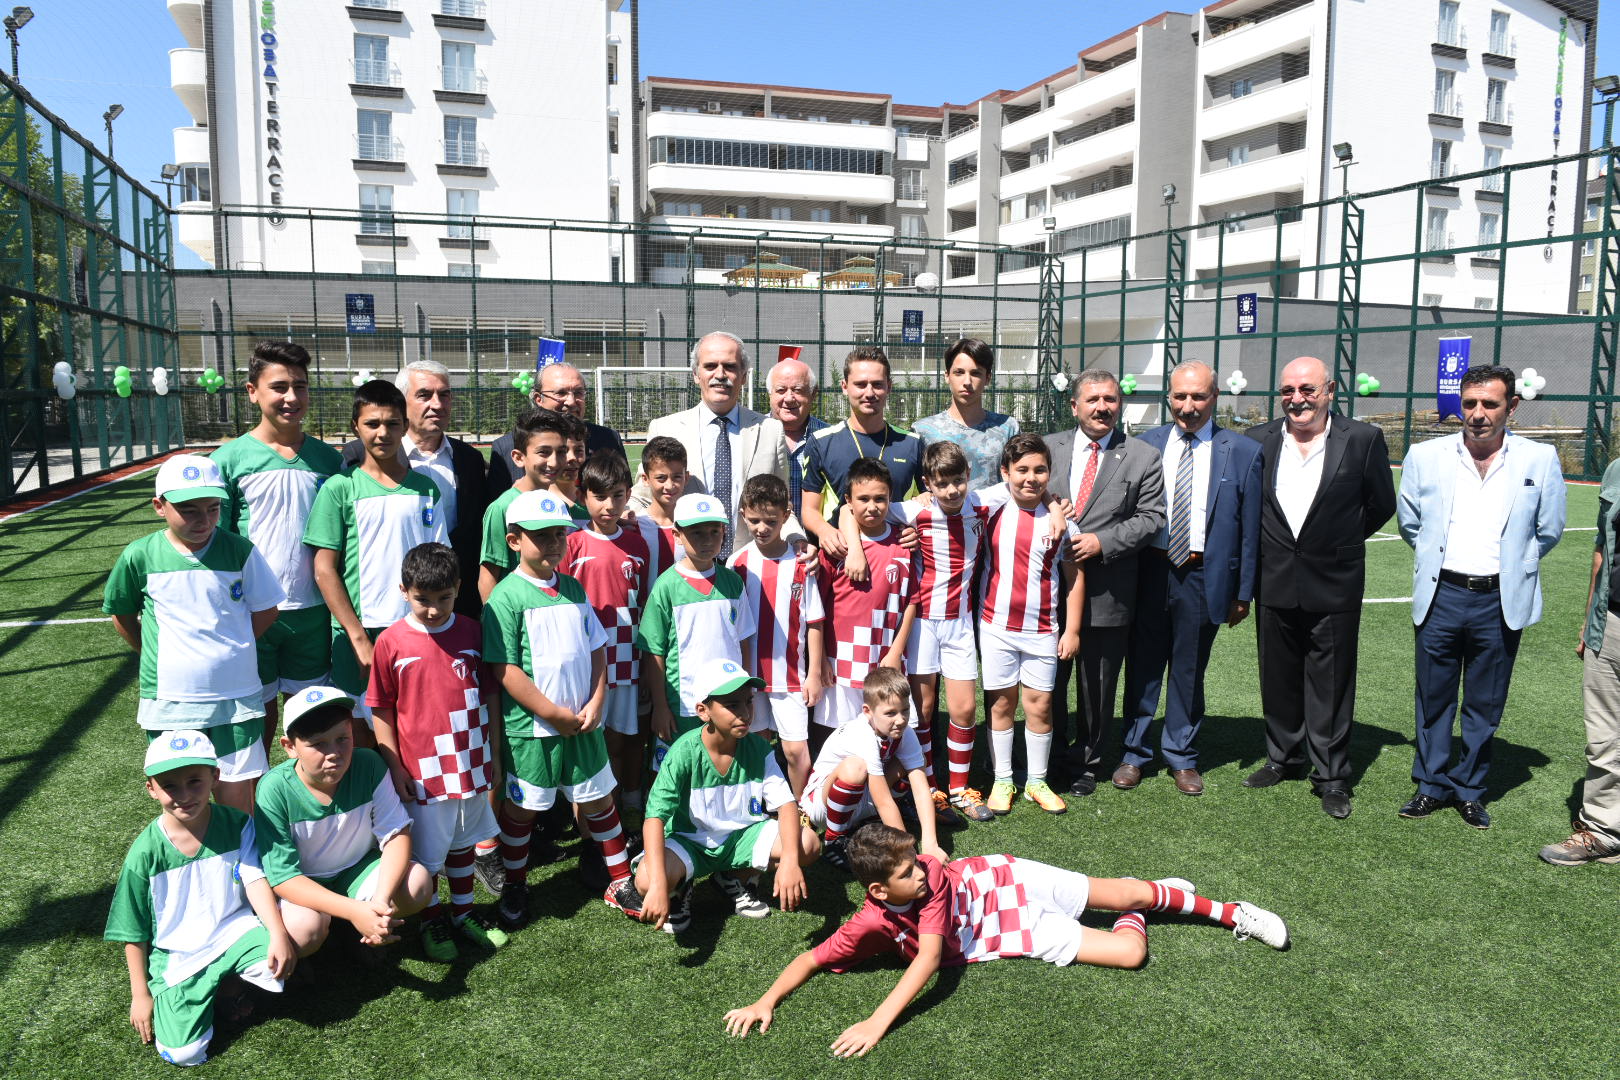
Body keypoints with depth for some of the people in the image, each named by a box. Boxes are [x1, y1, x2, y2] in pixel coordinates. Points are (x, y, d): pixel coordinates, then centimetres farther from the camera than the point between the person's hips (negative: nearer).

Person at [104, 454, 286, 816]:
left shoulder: (238, 550, -5)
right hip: (170, 701, 1)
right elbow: (121, 613, 12)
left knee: (236, 797, 4)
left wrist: (228, 650, 0)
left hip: (236, 697, -1)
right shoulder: (140, 556, -4)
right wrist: (154, 659, 9)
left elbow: (266, 609, 5)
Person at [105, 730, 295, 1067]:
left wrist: (278, 934, -26)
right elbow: (134, 933, 0)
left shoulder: (236, 825, -6)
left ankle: (229, 985, 5)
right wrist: (140, 995, 3)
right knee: (183, 1053, -15)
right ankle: (209, 989, 16)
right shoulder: (145, 853, -10)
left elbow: (256, 881, -11)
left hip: (233, 929, 1)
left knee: (279, 961, -29)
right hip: (175, 957, -1)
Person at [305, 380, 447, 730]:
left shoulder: (426, 488, 7)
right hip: (359, 634, -2)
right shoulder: (341, 488, -1)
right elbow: (324, 570, -4)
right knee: (362, 735, 5)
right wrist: (359, 638, -9)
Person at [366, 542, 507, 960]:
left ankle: (463, 912, 38)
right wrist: (394, 767, -6)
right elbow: (381, 710, -4)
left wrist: (494, 750, 6)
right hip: (422, 770, -3)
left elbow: (489, 693, 6)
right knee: (426, 853, 10)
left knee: (463, 843, 20)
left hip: (471, 764, 3)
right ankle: (432, 921, 31)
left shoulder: (472, 631, -2)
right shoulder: (391, 642, -10)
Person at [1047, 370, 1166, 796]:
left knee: (1097, 689, 10)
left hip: (1107, 596, -1)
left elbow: (1151, 517, -4)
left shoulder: (1144, 458, 1)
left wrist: (1102, 542, -15)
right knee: (1046, 684, 12)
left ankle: (1086, 764, 27)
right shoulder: (1048, 448, 6)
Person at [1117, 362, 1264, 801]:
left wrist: (1244, 591, 0)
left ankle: (1181, 757, 28)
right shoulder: (1145, 445, 3)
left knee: (1189, 670, 12)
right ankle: (1134, 753, 24)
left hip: (1202, 578, -1)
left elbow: (1249, 529, 1)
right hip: (1148, 572, 1)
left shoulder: (1243, 452, -1)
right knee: (1142, 666, 9)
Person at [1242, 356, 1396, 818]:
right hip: (1275, 583, 3)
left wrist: (1341, 542, 8)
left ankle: (1331, 776, 16)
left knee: (1331, 683, 5)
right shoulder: (1258, 440, 1)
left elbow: (1381, 504, 5)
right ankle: (1282, 758, 31)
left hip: (1334, 585, -3)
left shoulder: (1363, 439, -6)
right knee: (1278, 677, 14)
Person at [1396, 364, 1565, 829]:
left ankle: (1469, 790, 25)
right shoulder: (1425, 456, 0)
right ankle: (1431, 786, 24)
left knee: (1485, 706, 10)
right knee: (1434, 698, 10)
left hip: (1501, 601, 0)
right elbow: (1409, 522, 12)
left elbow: (1549, 529, 8)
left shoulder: (1540, 459, -2)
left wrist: (1510, 565, 10)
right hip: (1441, 595, 1)